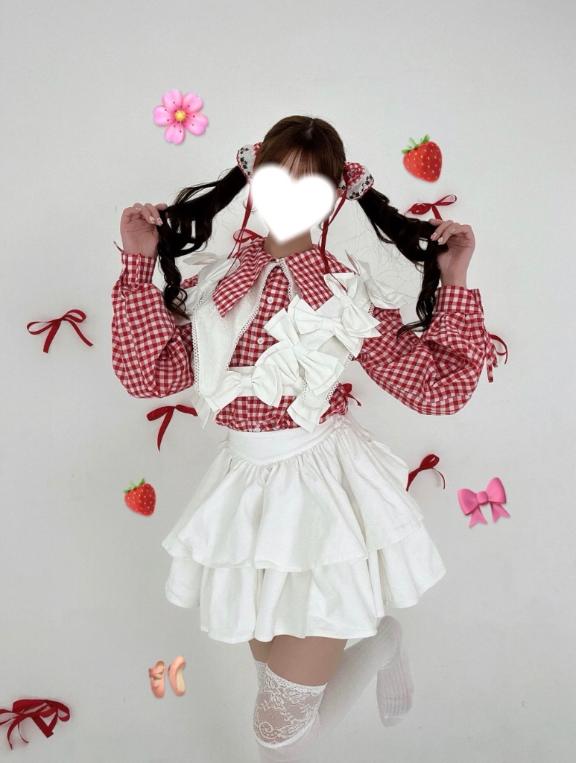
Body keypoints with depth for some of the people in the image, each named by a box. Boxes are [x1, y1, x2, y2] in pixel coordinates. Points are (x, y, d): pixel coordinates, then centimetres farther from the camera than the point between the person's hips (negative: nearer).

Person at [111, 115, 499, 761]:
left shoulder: (349, 293, -8)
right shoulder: (215, 282, 0)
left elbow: (440, 387, -8)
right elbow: (149, 374, -8)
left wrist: (454, 283, -12)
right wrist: (139, 263, -10)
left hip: (326, 486, -4)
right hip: (247, 487, 4)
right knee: (273, 660, 25)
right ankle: (373, 642, 52)